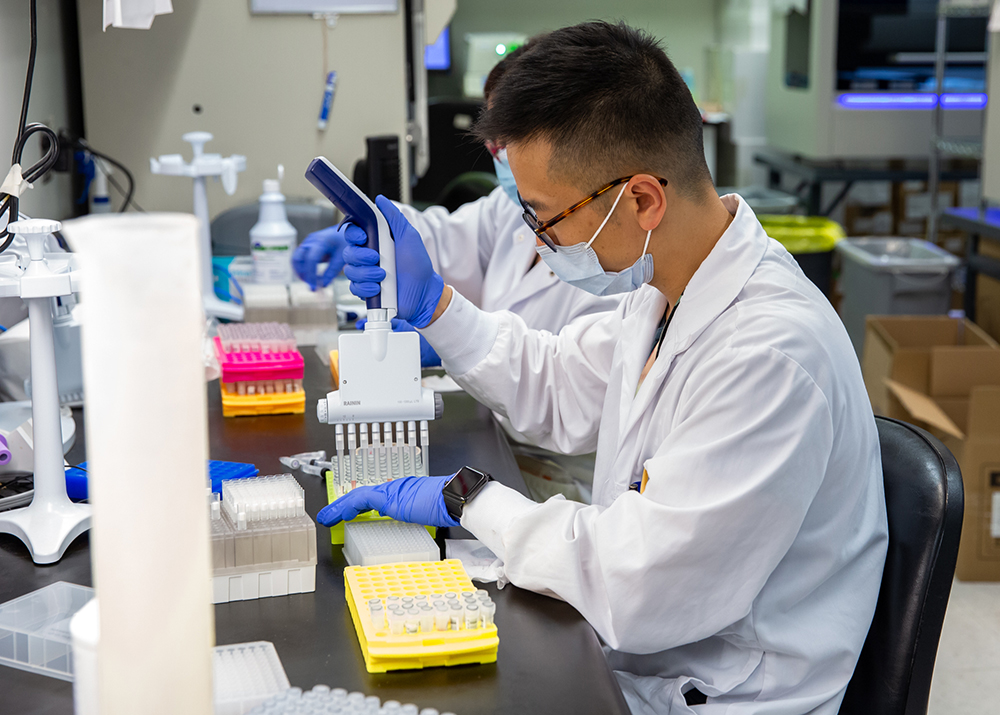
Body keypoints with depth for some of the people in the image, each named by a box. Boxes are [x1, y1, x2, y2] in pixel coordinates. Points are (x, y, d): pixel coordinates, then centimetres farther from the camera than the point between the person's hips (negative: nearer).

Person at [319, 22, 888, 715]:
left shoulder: (770, 353, -30)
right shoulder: (668, 283, -1)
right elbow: (559, 390, 17)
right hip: (625, 655, 8)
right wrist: (430, 301, 4)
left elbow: (633, 592, -29)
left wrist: (470, 499, -15)